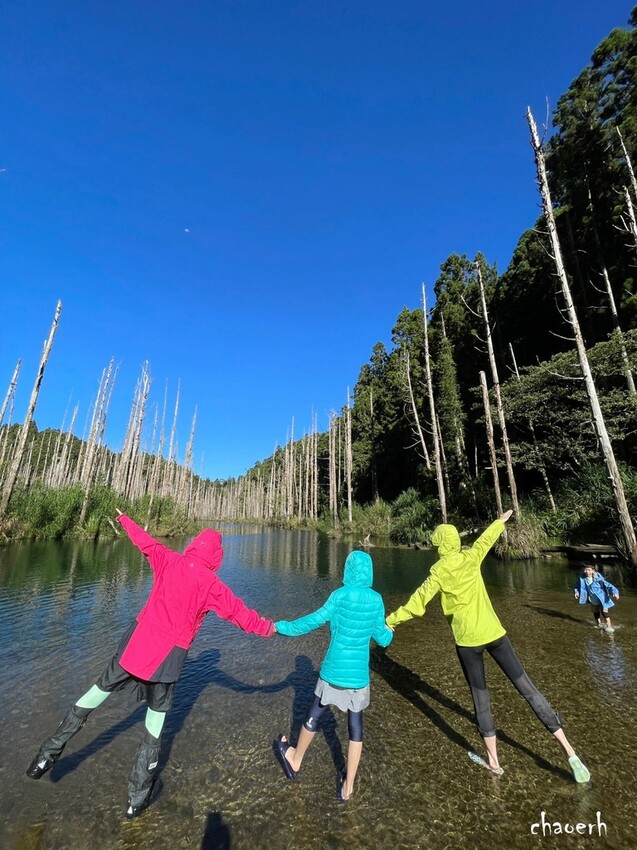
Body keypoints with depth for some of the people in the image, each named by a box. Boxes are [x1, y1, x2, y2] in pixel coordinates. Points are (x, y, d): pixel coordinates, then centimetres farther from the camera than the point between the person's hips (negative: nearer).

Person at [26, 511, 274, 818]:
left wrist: (125, 521, 28)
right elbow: (238, 612, -7)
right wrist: (269, 627, 7)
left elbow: (145, 542, 10)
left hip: (138, 640, 3)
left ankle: (50, 751, 34)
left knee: (102, 688, 25)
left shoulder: (168, 561, -4)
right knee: (156, 715, 16)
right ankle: (138, 798, 29)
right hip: (169, 654, -2)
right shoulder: (211, 584, -12)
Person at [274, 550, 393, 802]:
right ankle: (347, 787, 30)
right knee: (355, 726, 17)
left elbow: (315, 620, -18)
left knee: (314, 716, 20)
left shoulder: (341, 595, -17)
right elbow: (382, 639, 2)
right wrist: (390, 632, 24)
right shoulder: (376, 600, -7)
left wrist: (282, 627, -10)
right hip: (359, 675, 2)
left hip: (334, 671, -2)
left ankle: (295, 760, 42)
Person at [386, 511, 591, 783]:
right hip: (493, 632, 3)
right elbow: (486, 539, 16)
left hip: (467, 639, -3)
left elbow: (417, 603, -10)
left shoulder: (439, 572, -12)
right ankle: (569, 752, 13)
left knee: (480, 697, 14)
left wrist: (391, 620, 1)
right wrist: (500, 522, 34)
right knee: (527, 688, 10)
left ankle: (493, 761, 27)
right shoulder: (471, 557, -3)